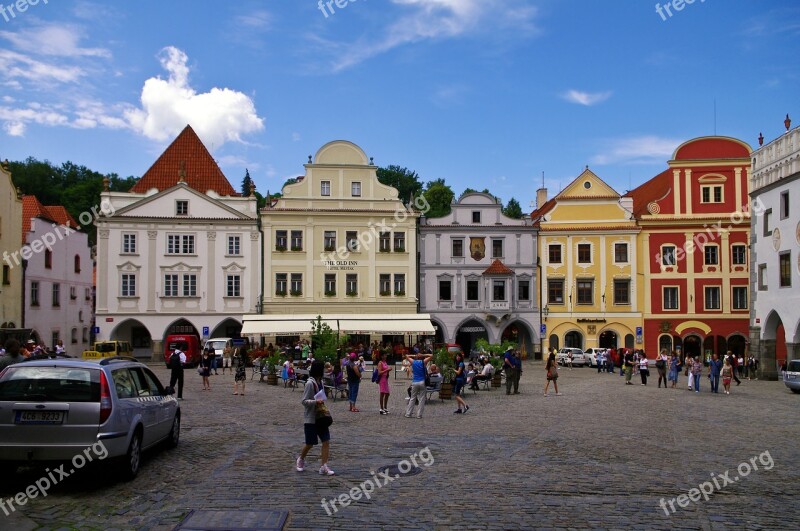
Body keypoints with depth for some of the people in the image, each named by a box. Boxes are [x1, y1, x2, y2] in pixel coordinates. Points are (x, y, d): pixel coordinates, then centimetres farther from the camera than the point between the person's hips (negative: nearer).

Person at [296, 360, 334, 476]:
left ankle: (324, 467, 2)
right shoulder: (310, 383, -17)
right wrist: (316, 402, -29)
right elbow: (304, 401, -17)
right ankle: (300, 460, 33)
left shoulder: (320, 382, 7)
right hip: (310, 418, -7)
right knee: (310, 443, 5)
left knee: (326, 441, -2)